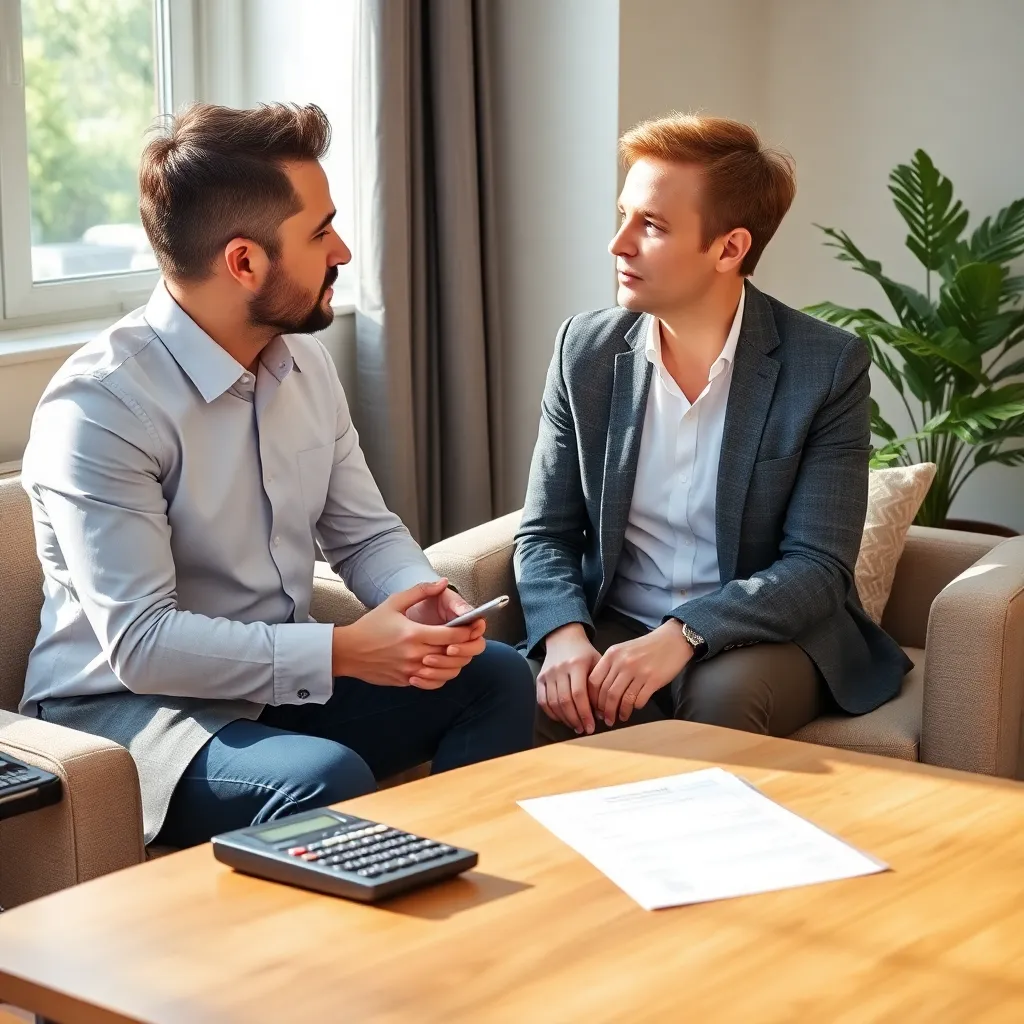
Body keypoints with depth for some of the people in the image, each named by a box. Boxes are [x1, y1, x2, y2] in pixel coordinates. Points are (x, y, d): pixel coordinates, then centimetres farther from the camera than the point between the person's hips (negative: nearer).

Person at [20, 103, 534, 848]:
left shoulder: (306, 365, 4)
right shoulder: (100, 407, -21)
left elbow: (365, 534, 11)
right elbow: (140, 643, -26)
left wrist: (426, 599, -13)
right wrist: (342, 652, -28)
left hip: (284, 680, 8)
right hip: (127, 705, -8)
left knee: (499, 679, -3)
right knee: (329, 780, -33)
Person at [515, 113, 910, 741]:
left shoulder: (829, 366, -9)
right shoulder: (587, 350, 2)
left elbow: (818, 567, -13)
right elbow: (545, 535, 4)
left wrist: (682, 635, -28)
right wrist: (565, 635, -18)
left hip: (766, 636, -2)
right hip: (617, 626, 2)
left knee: (721, 697, -36)